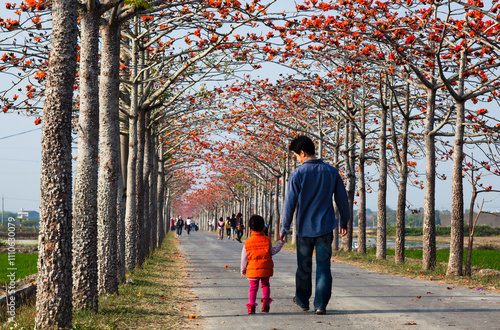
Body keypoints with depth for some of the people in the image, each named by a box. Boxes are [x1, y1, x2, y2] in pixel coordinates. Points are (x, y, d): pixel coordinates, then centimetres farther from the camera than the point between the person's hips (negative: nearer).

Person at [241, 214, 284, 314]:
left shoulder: (247, 242, -1)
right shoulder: (267, 240, -5)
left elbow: (244, 258, 4)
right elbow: (273, 251, 3)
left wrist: (243, 270, 15)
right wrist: (280, 243, 15)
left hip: (252, 269, 0)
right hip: (265, 269, 0)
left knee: (253, 287, 6)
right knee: (265, 285, 18)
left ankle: (251, 305, -5)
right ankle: (266, 300, 1)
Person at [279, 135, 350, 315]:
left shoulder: (297, 174, -9)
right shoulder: (332, 172, 2)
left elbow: (290, 203, -7)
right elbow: (342, 199, 9)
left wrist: (284, 227, 1)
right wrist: (344, 222, 21)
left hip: (304, 228, -2)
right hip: (325, 227, 2)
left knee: (304, 266, 13)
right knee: (323, 267, 3)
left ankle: (302, 300, 28)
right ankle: (321, 305, -1)